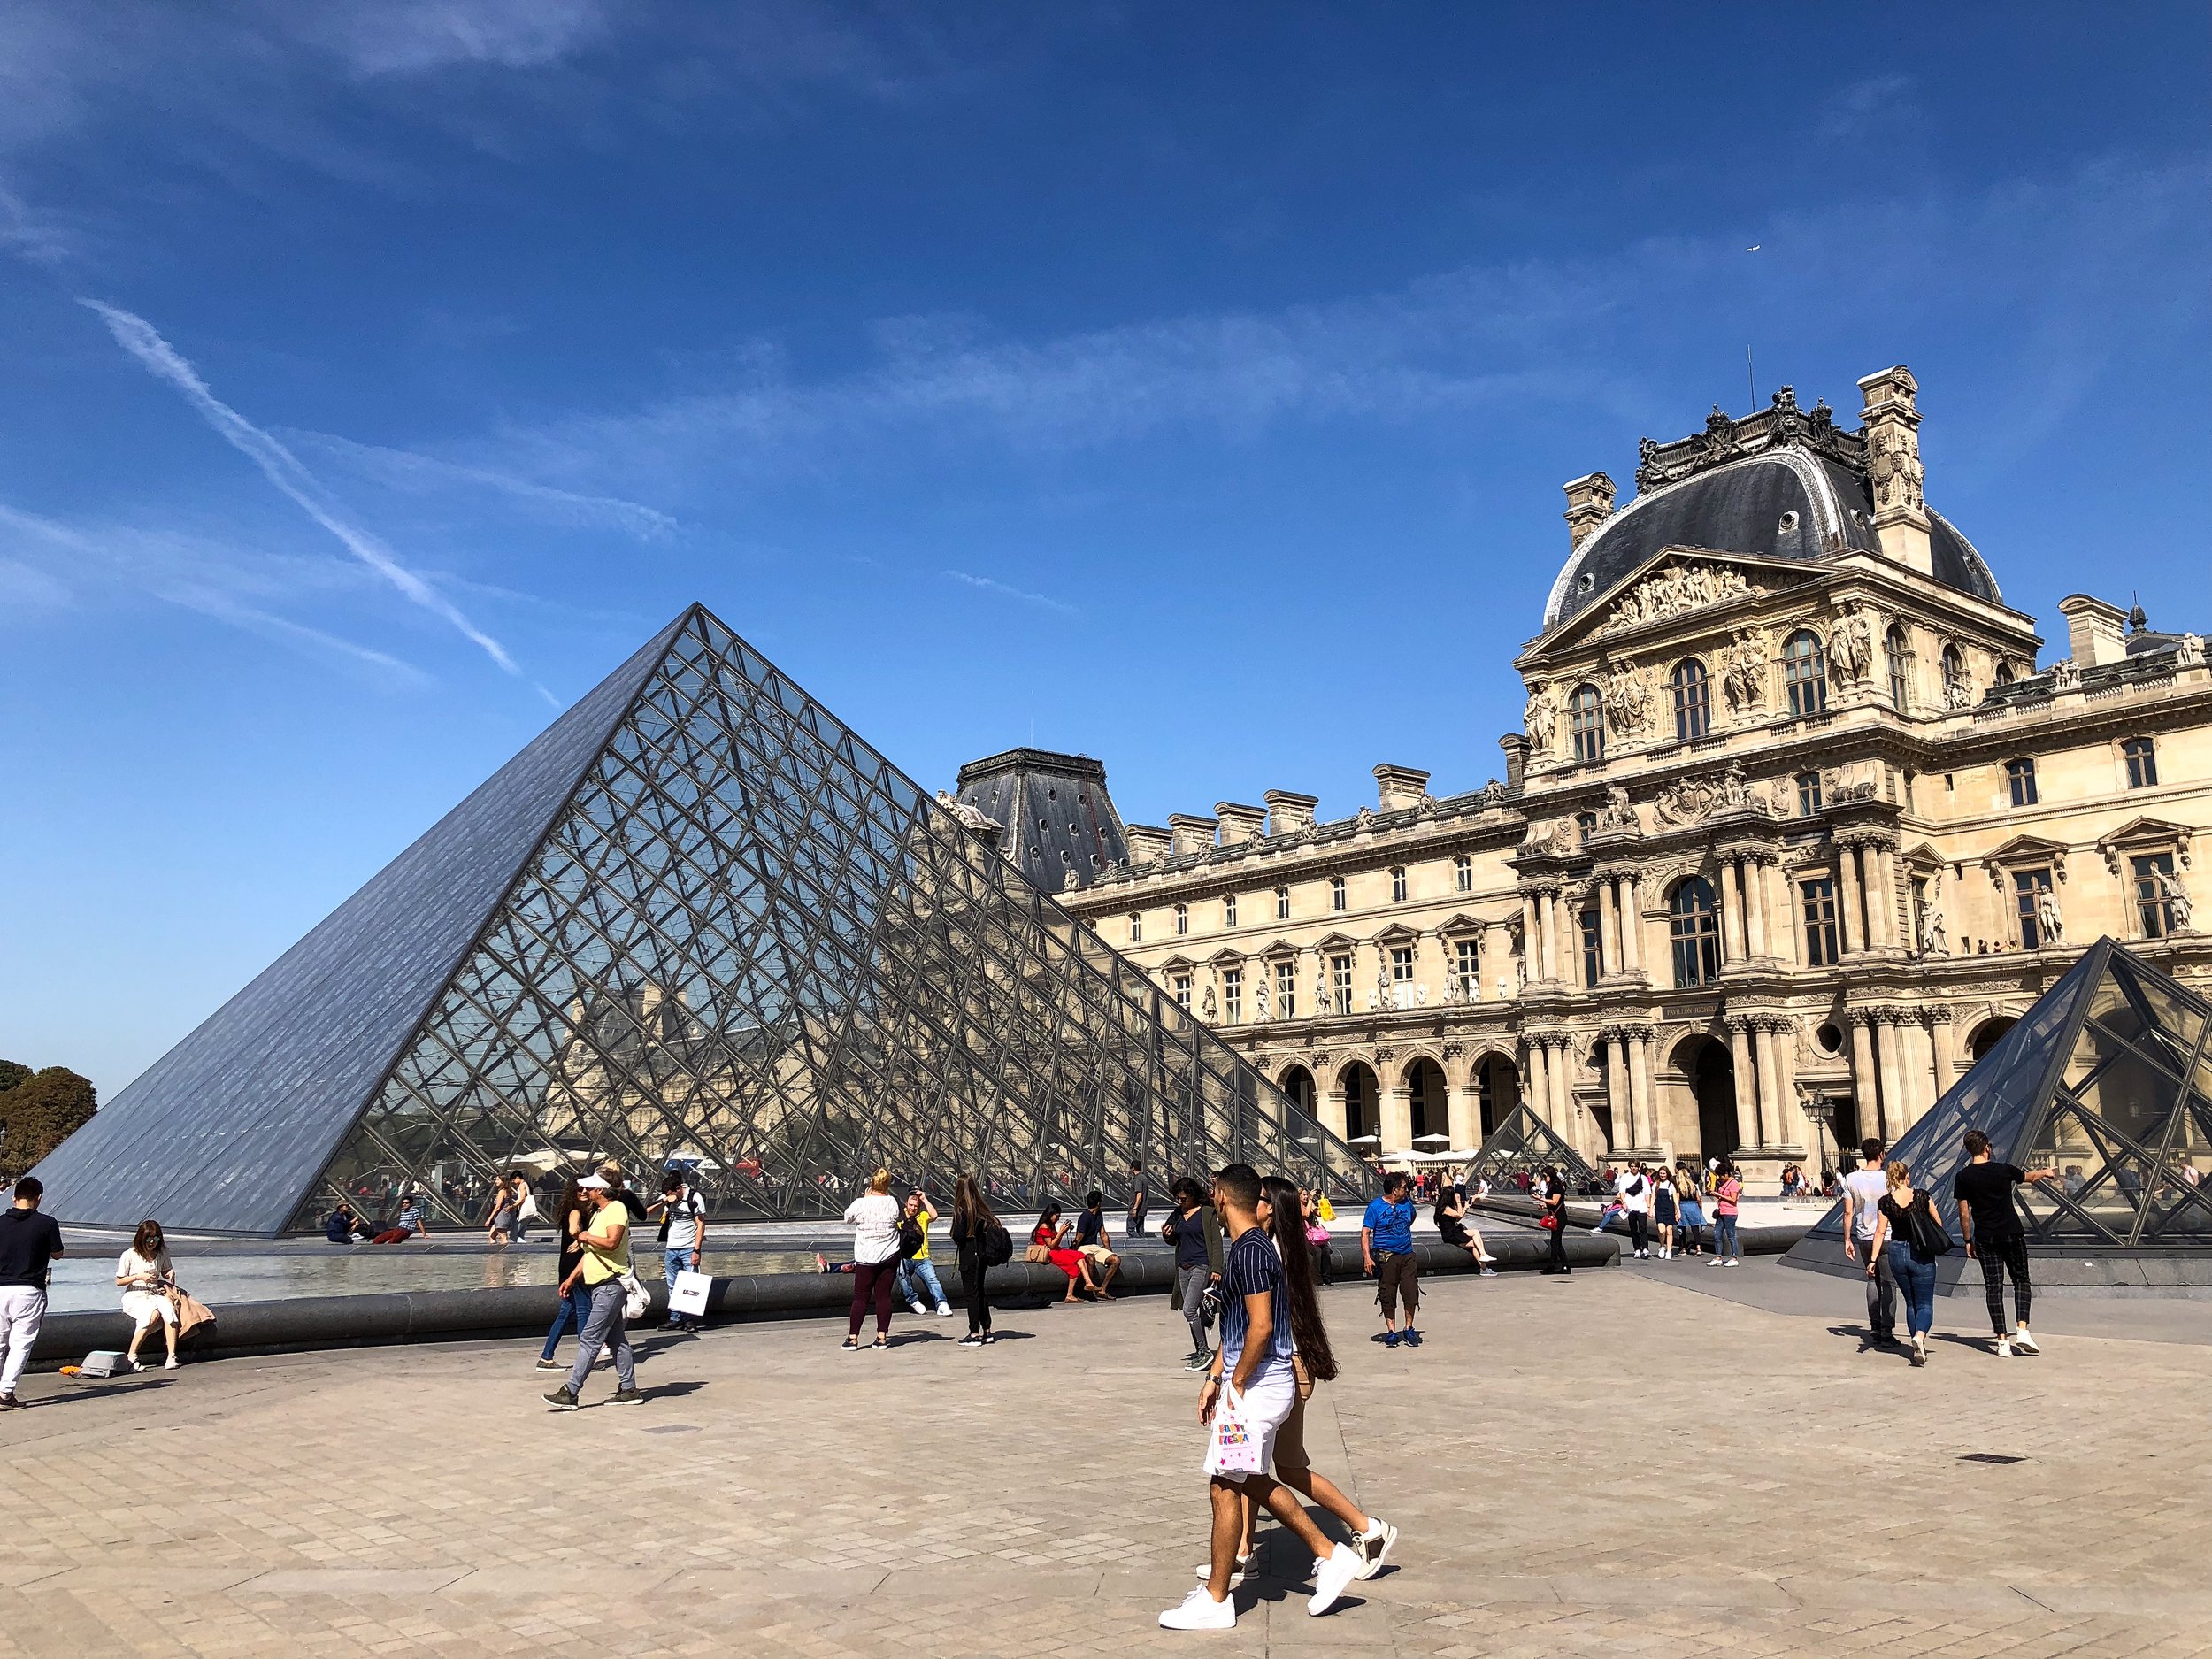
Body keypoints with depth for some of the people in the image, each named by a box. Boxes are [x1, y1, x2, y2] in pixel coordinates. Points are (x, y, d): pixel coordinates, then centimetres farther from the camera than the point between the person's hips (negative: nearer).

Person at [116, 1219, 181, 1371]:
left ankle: (172, 1357, -35)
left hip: (155, 1294, 4)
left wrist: (171, 1273, 1)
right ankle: (131, 1356, -29)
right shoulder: (129, 1255, -1)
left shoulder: (162, 1253, 10)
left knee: (169, 1310, -31)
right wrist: (139, 1277, -13)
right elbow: (119, 1281, 2)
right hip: (134, 1296, -4)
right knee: (153, 1314, -36)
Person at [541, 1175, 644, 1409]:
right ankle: (629, 1390, 16)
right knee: (616, 1340, 11)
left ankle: (570, 1392, -9)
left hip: (611, 1285, -10)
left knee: (589, 1340, -9)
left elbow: (611, 1242, -28)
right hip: (601, 1285, 10)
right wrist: (571, 1279, 19)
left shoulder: (616, 1209, -13)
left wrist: (586, 1236, -13)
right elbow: (591, 1252, 22)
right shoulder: (598, 1213, 18)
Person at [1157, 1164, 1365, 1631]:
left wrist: (1237, 1384, -16)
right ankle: (1330, 1555, 24)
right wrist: (1214, 1378, 17)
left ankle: (1215, 1601, 9)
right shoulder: (1244, 1247, 13)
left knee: (1225, 1486, -1)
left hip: (1259, 1386, -10)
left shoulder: (1251, 1250, -20)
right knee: (1253, 1481, 18)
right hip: (1258, 1383, 10)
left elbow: (1261, 1326, -25)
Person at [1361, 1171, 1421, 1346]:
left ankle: (1409, 1329, 16)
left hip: (1407, 1255, 4)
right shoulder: (1375, 1206, -8)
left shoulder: (1406, 1203, 7)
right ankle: (1391, 1332, 12)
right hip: (1386, 1257, -4)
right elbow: (1365, 1233, -9)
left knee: (1411, 1293, -1)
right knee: (1388, 1296, 1)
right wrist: (1367, 1257, -18)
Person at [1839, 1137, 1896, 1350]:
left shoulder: (1851, 1179, -3)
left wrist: (1847, 1240, 6)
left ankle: (1874, 1330, 18)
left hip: (1862, 1238, 4)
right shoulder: (1887, 1179, -13)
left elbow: (1848, 1212, -1)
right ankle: (1887, 1332, 1)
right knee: (1889, 1283, 4)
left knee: (1873, 1280, 19)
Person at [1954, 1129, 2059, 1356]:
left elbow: (1964, 1214, -3)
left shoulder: (1962, 1177, -6)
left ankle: (2003, 1342, 0)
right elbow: (2030, 1177, 16)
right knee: (2021, 1280, 14)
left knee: (1993, 1288, 4)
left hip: (1985, 1239, 1)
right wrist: (2046, 1172, 38)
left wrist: (1968, 1241, 9)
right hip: (2012, 1234, 0)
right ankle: (2022, 1331, -2)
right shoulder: (2003, 1170, -6)